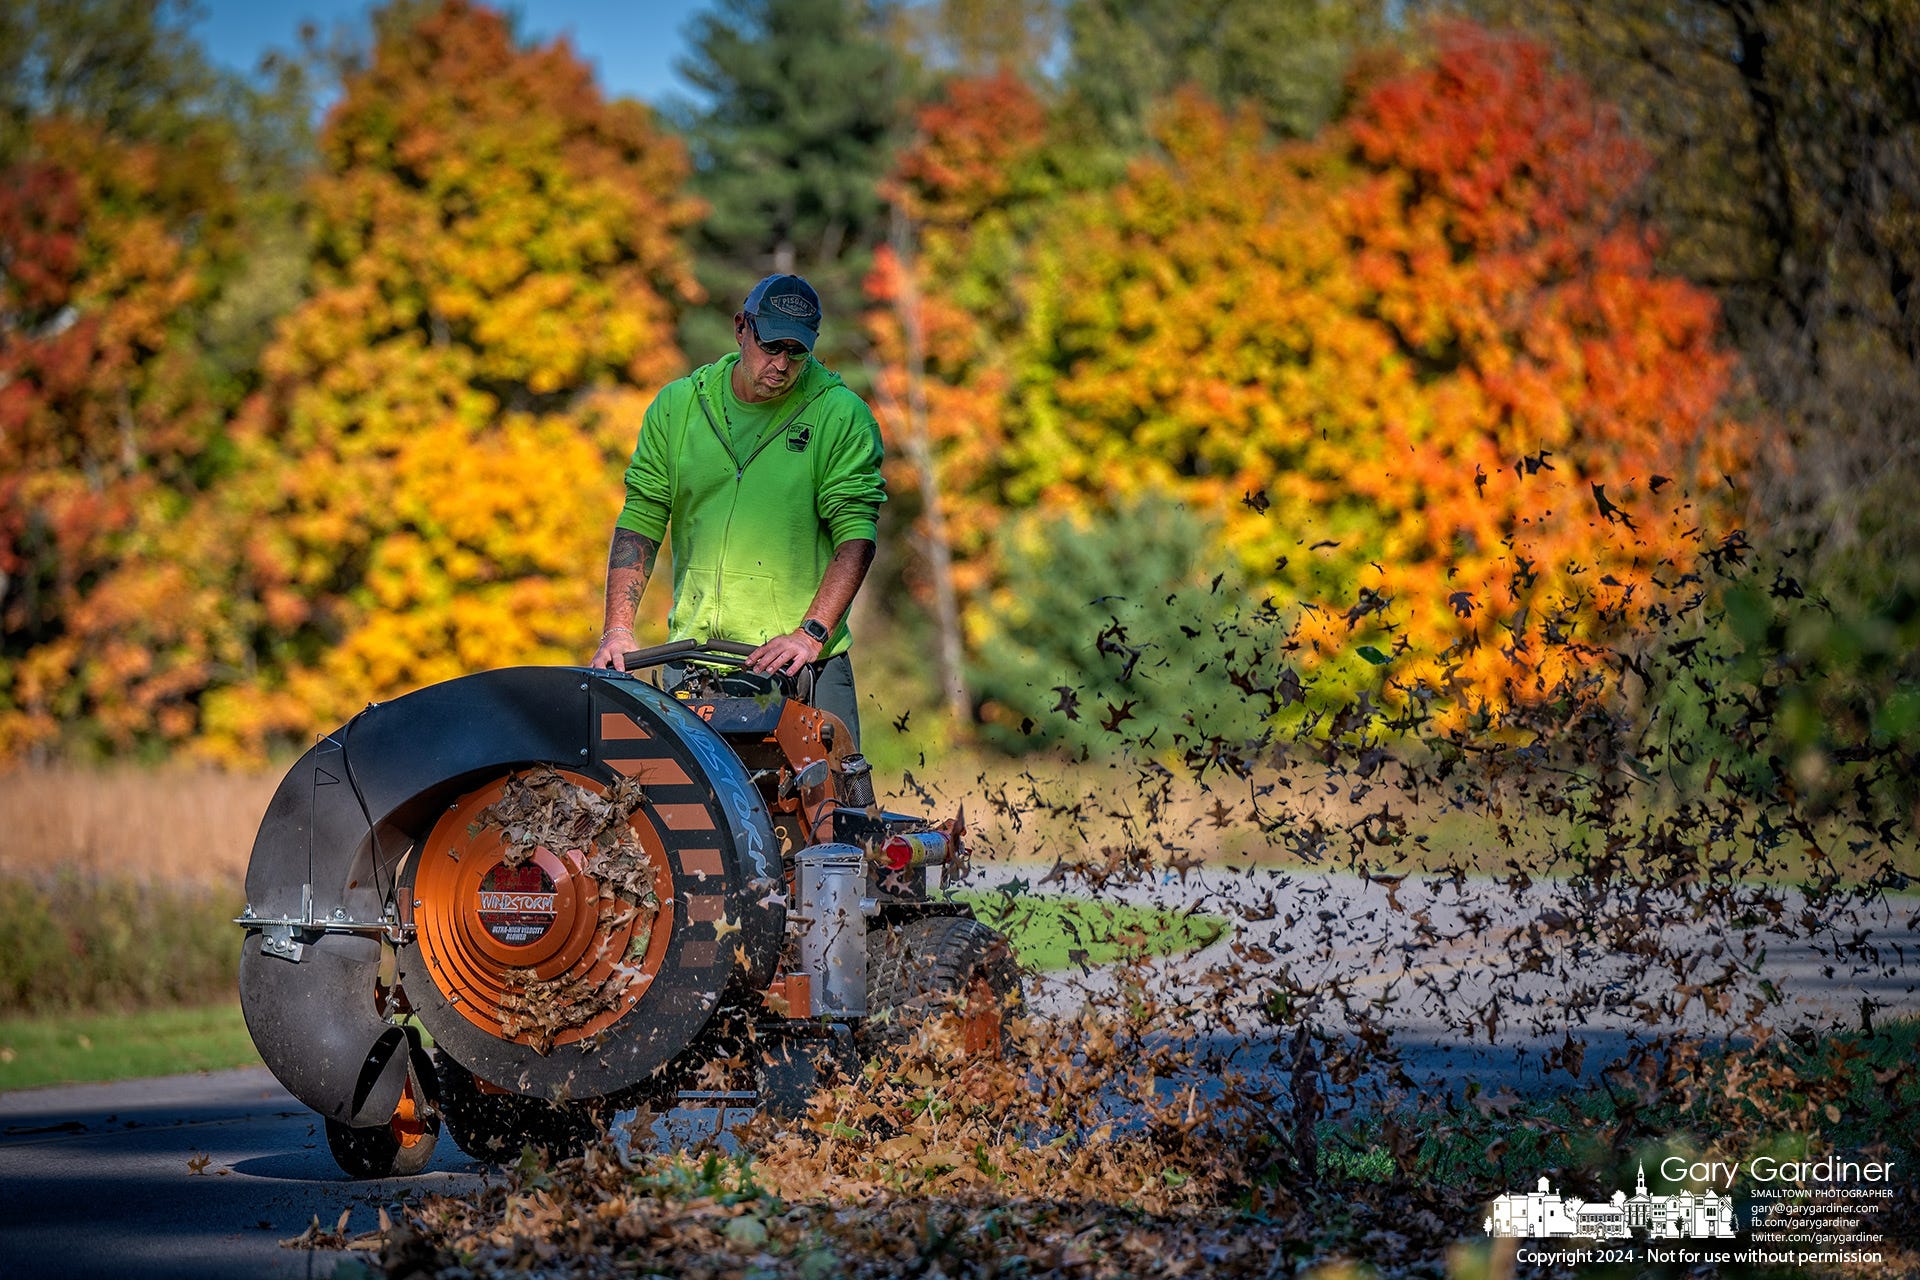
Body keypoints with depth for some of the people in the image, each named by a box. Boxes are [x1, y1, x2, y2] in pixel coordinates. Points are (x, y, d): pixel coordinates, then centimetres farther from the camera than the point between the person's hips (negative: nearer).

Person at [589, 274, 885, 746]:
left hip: (805, 664, -2)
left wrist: (811, 634, -18)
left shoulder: (841, 415, 0)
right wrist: (618, 628, -2)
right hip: (693, 656, 2)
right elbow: (640, 520, 9)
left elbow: (855, 534, -6)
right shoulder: (677, 406, 9)